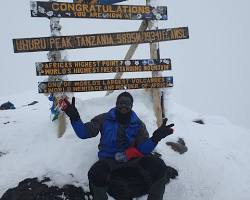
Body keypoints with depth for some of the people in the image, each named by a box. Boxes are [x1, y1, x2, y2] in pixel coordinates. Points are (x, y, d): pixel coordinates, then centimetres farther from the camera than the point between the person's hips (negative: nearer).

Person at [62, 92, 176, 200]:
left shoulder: (138, 124, 6)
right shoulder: (105, 119, 2)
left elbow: (143, 149, -1)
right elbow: (84, 133, -4)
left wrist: (155, 138, -21)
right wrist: (74, 117, -21)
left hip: (132, 159, 2)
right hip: (109, 159, -2)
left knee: (158, 166, -24)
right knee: (96, 174, -38)